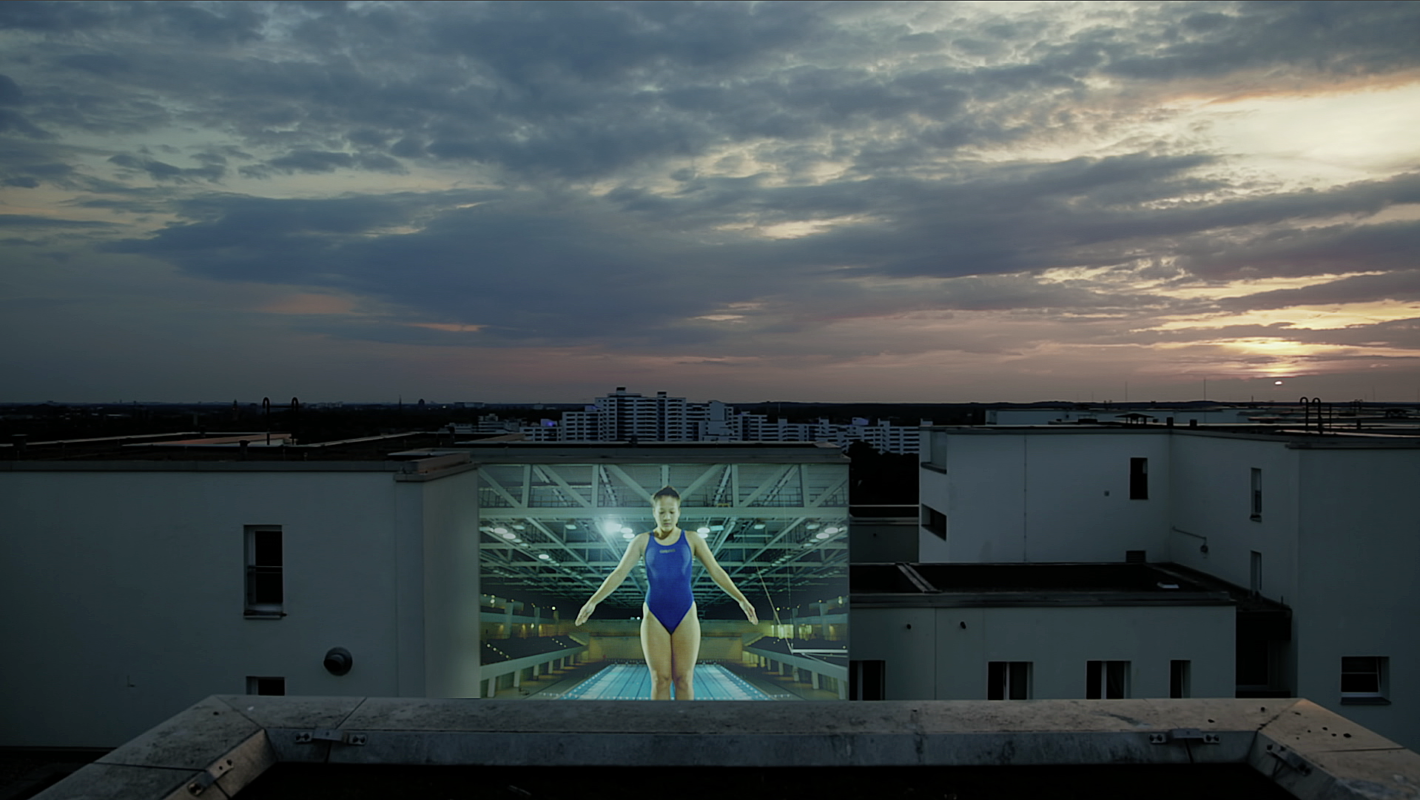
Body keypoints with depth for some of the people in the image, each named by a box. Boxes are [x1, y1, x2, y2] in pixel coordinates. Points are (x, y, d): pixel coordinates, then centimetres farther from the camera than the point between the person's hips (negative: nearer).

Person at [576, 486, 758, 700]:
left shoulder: (692, 540, 5)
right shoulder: (642, 541, 6)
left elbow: (716, 572, 3)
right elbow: (619, 573, 3)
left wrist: (741, 599, -8)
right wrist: (593, 601, -7)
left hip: (685, 617, 0)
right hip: (654, 617, 0)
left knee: (684, 679, -4)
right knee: (660, 680, -3)